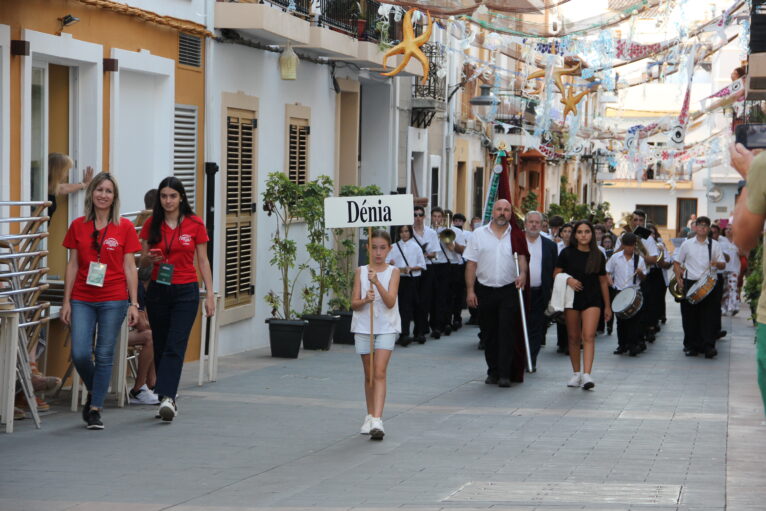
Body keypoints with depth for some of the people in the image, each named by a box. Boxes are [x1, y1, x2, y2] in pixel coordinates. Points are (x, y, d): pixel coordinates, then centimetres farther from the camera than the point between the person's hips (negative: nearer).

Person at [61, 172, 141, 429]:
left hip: (113, 300, -1)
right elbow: (72, 265, 8)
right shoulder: (78, 226, 5)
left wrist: (134, 304, -3)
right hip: (82, 300, 1)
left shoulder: (124, 227, 1)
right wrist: (66, 301, 3)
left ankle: (95, 409, 10)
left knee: (104, 355, 1)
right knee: (80, 354, -7)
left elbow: (130, 267, 1)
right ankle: (93, 392, 22)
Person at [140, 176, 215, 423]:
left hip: (186, 291, -3)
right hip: (158, 290, 3)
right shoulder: (151, 224, 5)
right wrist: (150, 257, -14)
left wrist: (210, 293, -3)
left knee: (175, 346, -14)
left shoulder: (195, 224, -1)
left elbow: (203, 261, 2)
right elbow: (142, 260, 10)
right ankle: (168, 400, 14)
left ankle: (167, 397, -23)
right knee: (160, 346, 6)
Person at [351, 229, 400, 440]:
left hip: (386, 327, -3)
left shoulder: (393, 272, -2)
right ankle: (370, 416, 25)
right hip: (363, 327, 3)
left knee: (379, 373, -14)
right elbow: (354, 303, 0)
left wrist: (377, 282, -27)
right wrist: (365, 300, -21)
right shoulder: (360, 272, 3)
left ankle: (377, 420, -21)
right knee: (369, 374, 11)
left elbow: (390, 302, -14)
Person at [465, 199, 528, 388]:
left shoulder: (516, 236, 5)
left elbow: (522, 258, 2)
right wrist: (470, 290, -2)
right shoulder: (479, 235, 6)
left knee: (507, 332, -8)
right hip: (485, 291, 2)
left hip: (509, 290, -2)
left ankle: (505, 374, -8)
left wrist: (523, 274, -21)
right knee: (489, 334, 8)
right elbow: (471, 264, 5)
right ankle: (493, 371, 18)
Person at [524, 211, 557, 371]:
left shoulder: (550, 246, 10)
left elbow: (554, 271, 10)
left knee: (536, 329, 2)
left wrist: (553, 293, 3)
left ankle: (531, 361, 9)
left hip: (540, 294, 1)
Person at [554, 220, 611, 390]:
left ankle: (587, 374, -22)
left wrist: (607, 306, 13)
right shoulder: (567, 253, 2)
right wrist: (568, 280, -17)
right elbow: (556, 274, 5)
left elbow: (603, 281, 11)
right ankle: (576, 373, 18)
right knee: (574, 337, 6)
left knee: (589, 336, -14)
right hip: (572, 299, 1)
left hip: (592, 300, -1)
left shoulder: (597, 255, 5)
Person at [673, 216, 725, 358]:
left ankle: (708, 346, -6)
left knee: (708, 316, -6)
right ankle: (691, 345, 12)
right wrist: (678, 279, 0)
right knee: (690, 316, 3)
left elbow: (723, 265, 8)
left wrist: (717, 264, -15)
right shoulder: (687, 244, 7)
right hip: (689, 283, 0)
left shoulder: (714, 245, 8)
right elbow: (676, 262, 12)